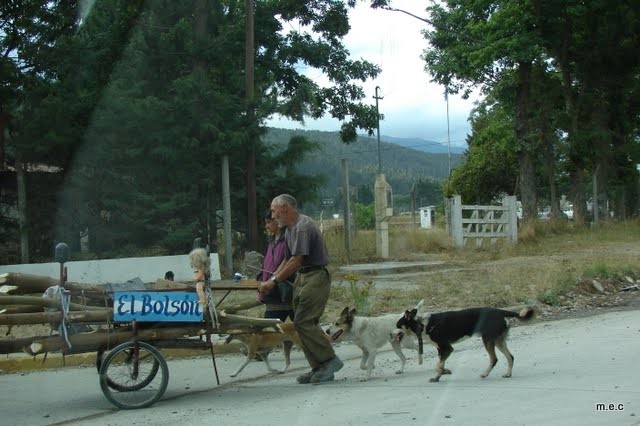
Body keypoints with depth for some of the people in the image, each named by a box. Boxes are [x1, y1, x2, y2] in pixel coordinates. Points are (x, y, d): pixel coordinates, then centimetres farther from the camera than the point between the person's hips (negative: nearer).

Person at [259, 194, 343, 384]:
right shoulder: (290, 229, 17)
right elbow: (287, 260, 22)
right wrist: (270, 280, 13)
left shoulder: (303, 226, -16)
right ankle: (319, 368, 11)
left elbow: (297, 260, -22)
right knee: (305, 323, 7)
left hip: (315, 277, -10)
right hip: (302, 277, 10)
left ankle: (330, 360, -7)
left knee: (304, 322, -15)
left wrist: (274, 281, -19)